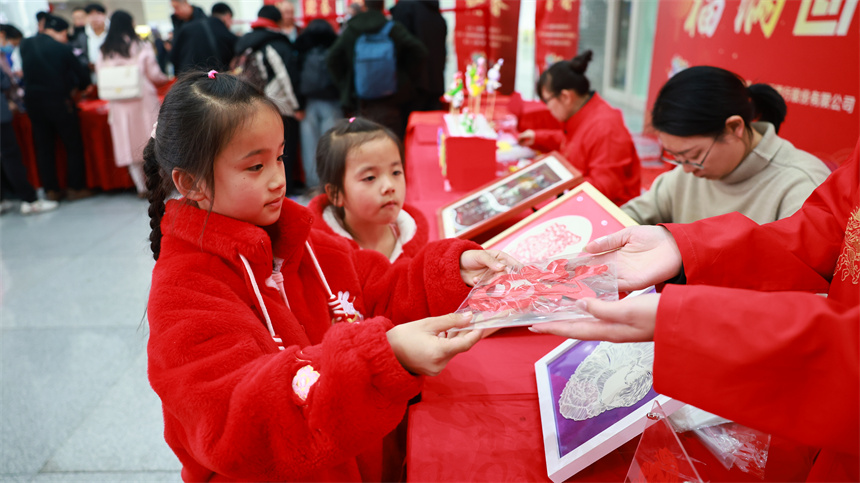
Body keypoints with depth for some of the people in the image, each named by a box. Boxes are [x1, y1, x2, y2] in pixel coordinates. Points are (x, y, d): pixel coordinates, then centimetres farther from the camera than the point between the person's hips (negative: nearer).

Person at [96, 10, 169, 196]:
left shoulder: (104, 52, 3)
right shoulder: (141, 46, -4)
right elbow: (153, 75, -1)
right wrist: (165, 79, 19)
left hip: (119, 105, 2)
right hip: (144, 100, -2)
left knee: (129, 143, 7)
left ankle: (141, 186, 9)